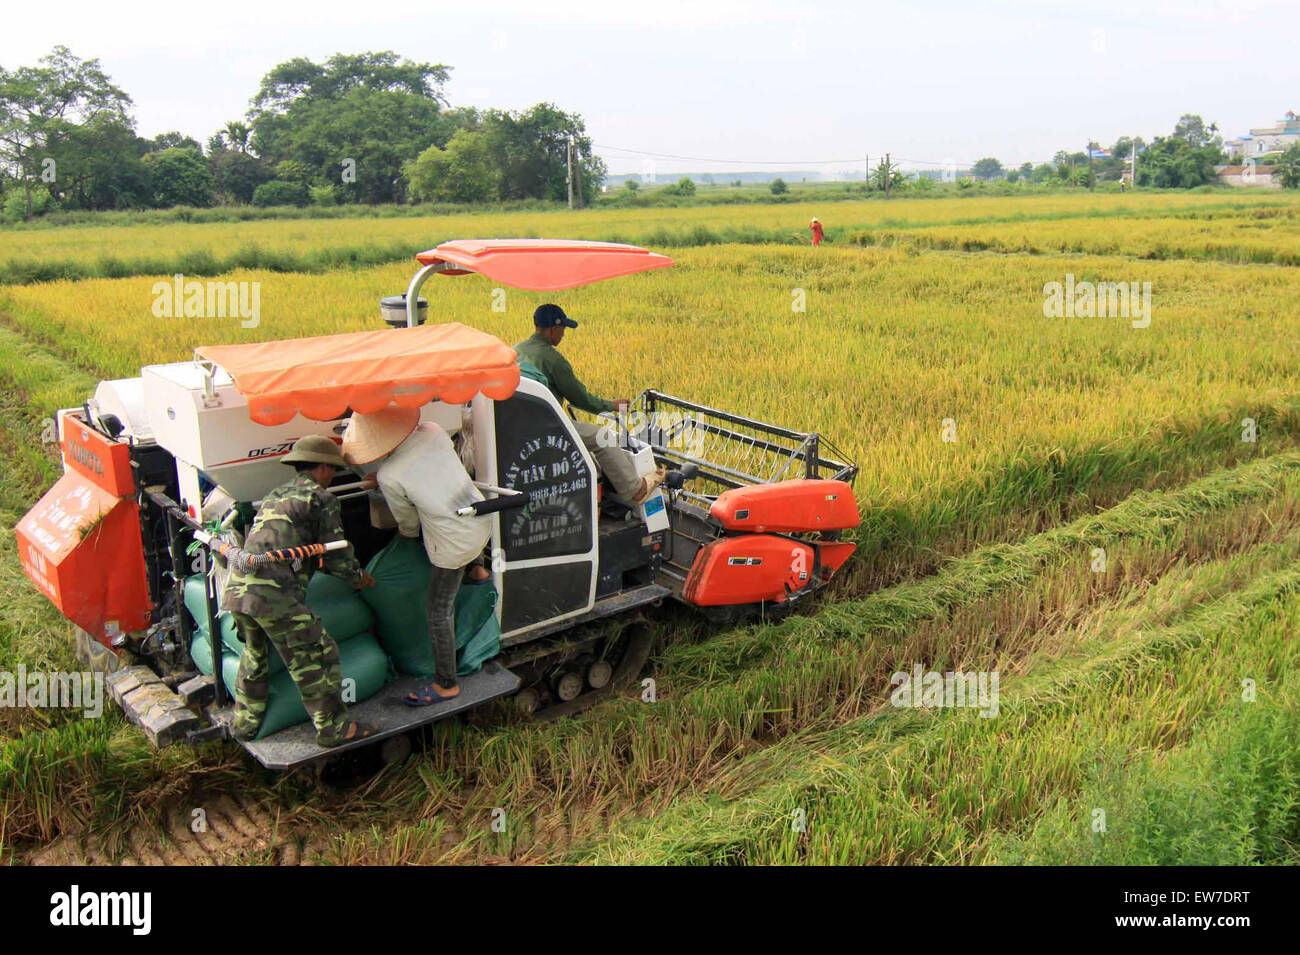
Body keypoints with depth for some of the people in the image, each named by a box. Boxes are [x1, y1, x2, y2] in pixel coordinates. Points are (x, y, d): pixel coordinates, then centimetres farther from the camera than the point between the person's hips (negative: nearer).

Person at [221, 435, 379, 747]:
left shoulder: (275, 495, 27)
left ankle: (245, 723, 39)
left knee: (255, 655, 27)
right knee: (316, 657, 3)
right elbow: (337, 555, 0)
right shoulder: (321, 498, 2)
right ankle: (334, 728, 9)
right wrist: (358, 577, 21)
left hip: (236, 588, 8)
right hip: (274, 595, -8)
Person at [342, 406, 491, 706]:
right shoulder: (432, 431, -6)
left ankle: (446, 684, 23)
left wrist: (404, 533, 21)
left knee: (439, 611, 11)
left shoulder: (390, 477, -21)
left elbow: (409, 524, -4)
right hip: (481, 521, 7)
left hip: (454, 547, -7)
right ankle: (476, 567, 46)